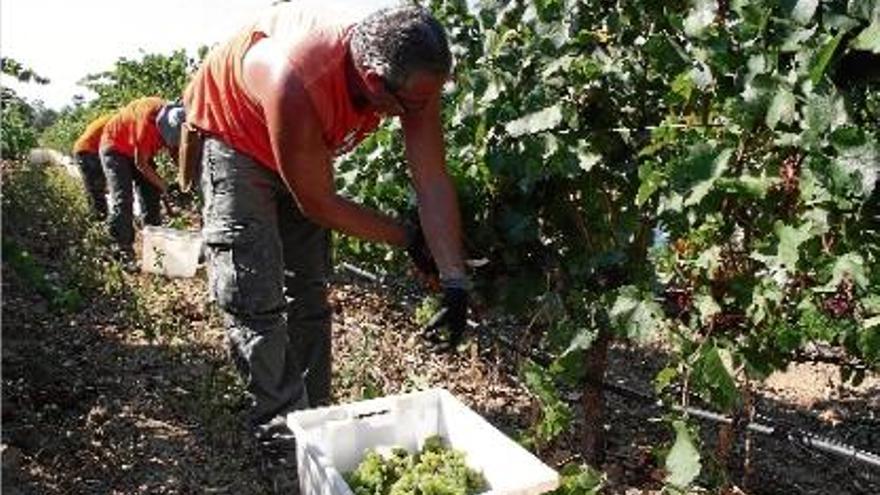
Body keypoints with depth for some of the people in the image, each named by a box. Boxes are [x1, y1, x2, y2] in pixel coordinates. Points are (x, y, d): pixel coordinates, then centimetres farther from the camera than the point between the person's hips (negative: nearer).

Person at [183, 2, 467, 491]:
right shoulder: (297, 84, -43)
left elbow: (433, 181, -23)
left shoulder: (410, 75, -27)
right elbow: (318, 204, -30)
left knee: (309, 293, 7)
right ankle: (284, 448, -6)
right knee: (256, 302, -14)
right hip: (234, 135, -5)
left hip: (307, 147, 6)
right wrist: (408, 238, -19)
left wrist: (455, 282, -27)